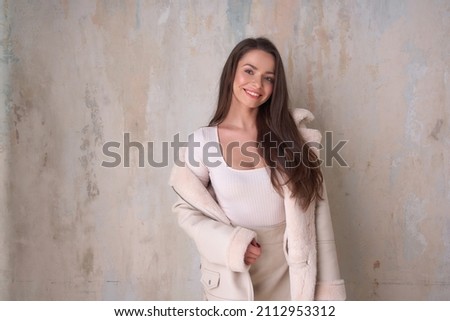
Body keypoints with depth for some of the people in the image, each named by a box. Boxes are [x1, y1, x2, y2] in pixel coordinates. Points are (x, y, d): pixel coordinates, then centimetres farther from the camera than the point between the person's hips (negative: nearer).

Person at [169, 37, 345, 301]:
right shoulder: (203, 141, -6)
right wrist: (231, 243, -17)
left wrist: (326, 284, -7)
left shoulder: (291, 133, -5)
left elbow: (315, 211, -5)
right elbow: (187, 210, -1)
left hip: (289, 275, 1)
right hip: (234, 280, -1)